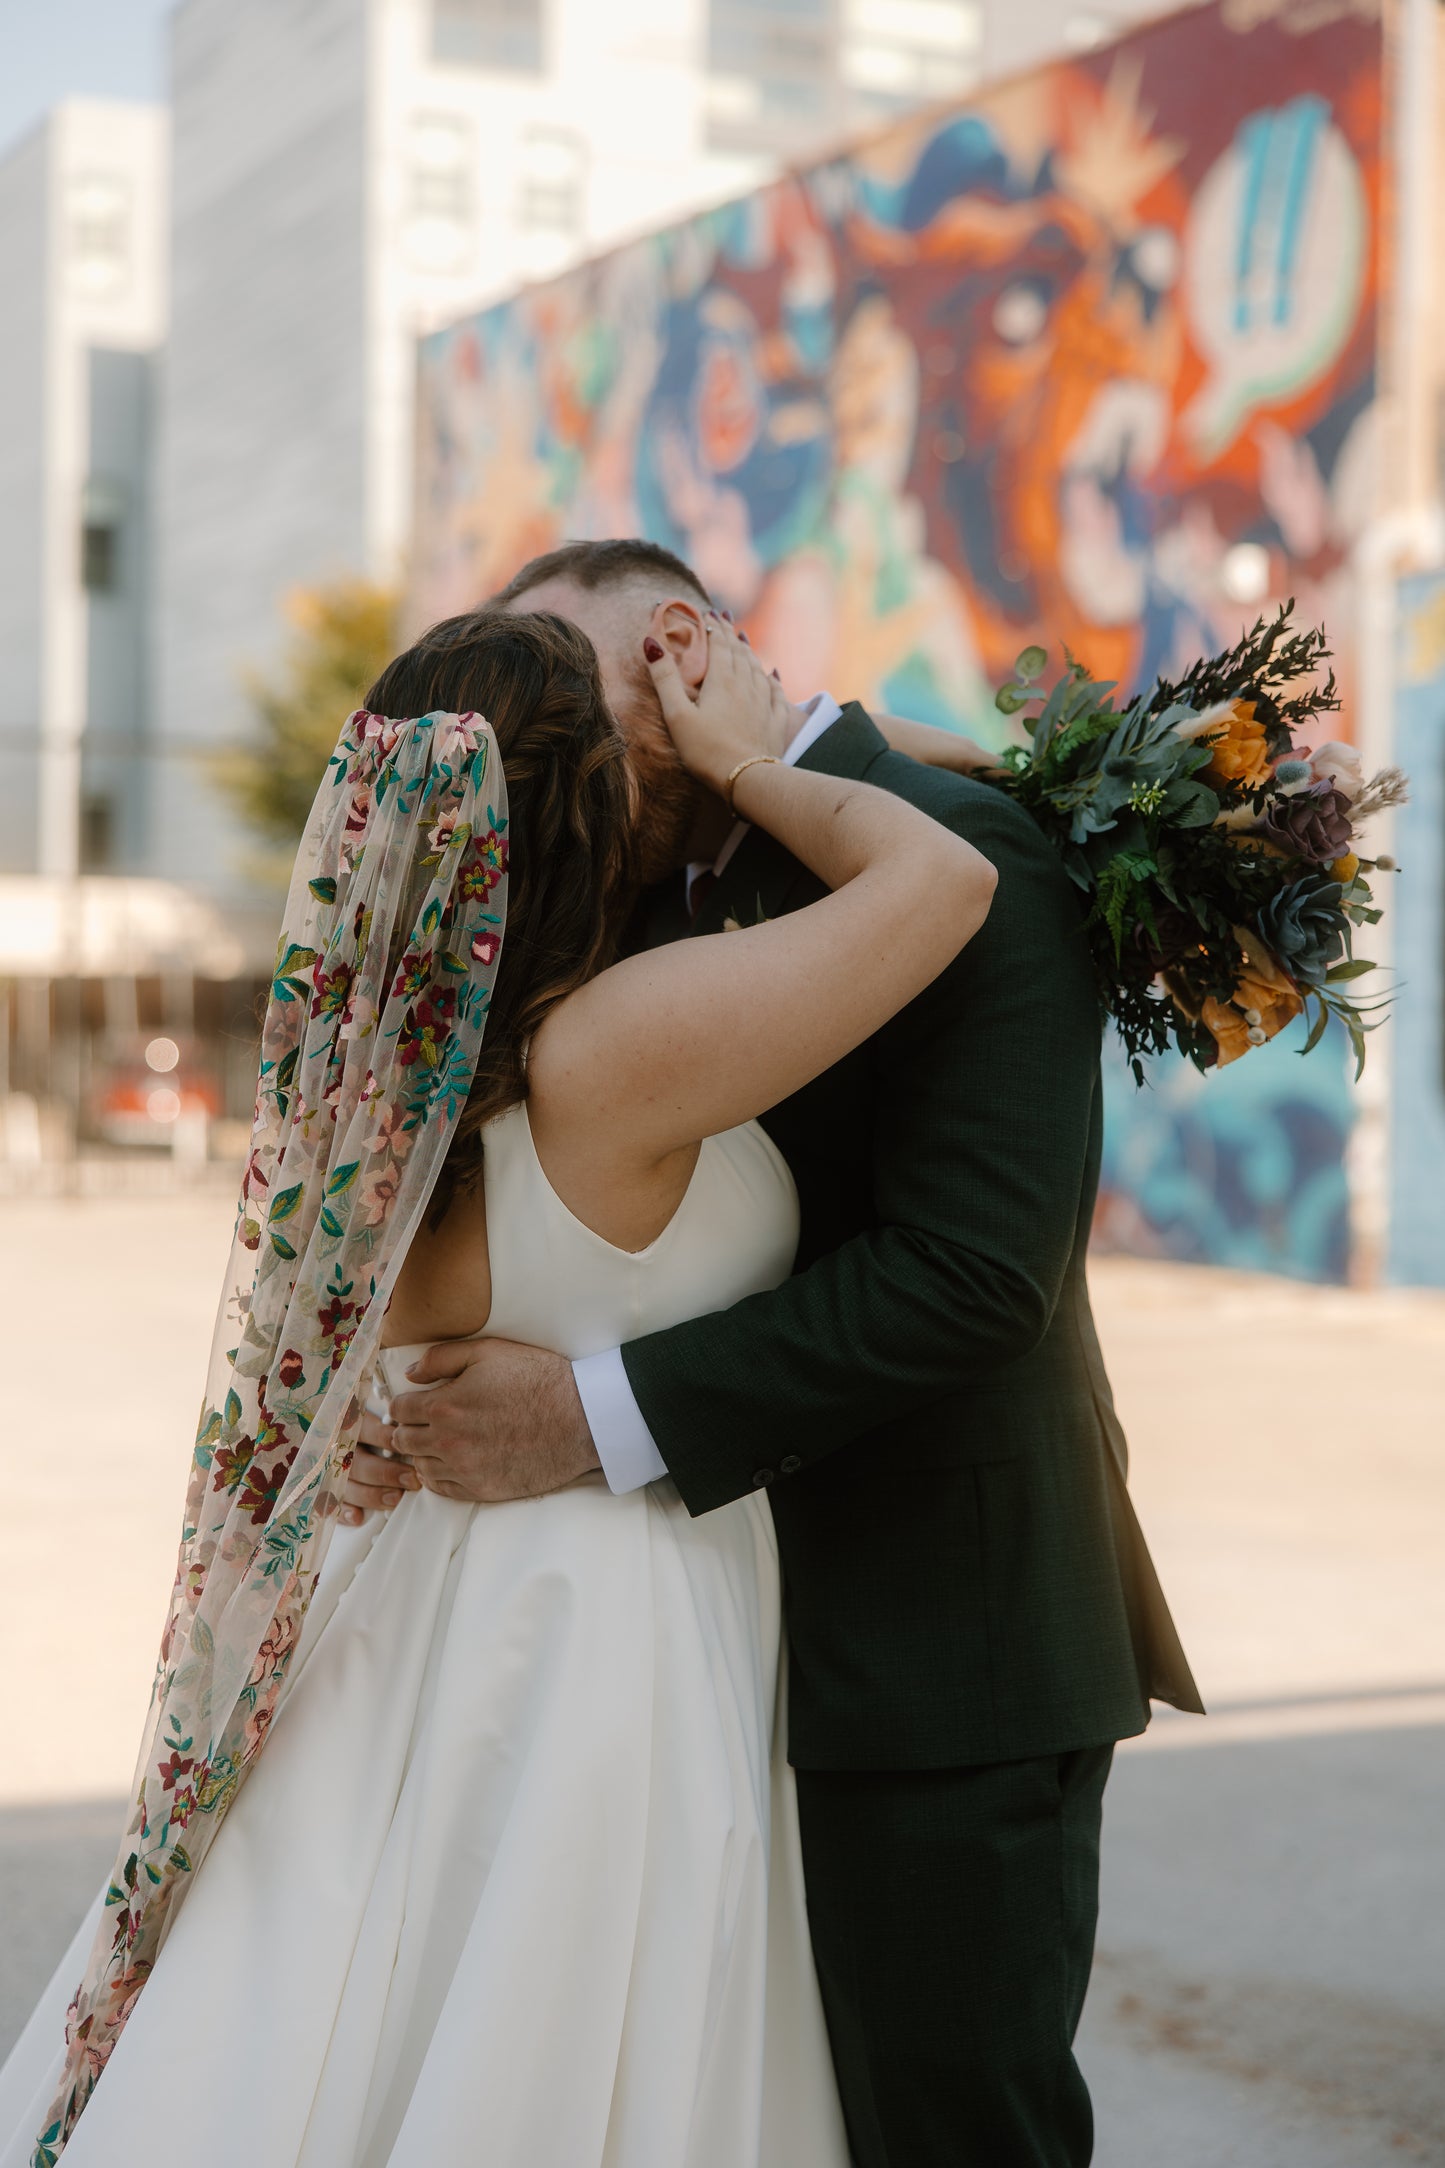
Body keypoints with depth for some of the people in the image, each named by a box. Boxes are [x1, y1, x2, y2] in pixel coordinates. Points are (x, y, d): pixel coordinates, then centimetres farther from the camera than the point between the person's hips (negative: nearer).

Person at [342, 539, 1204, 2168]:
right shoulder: (669, 893, 12)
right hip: (745, 1649, 8)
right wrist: (435, 1390, -9)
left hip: (934, 1655, -8)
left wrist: (608, 1418, -25)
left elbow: (969, 1268, -24)